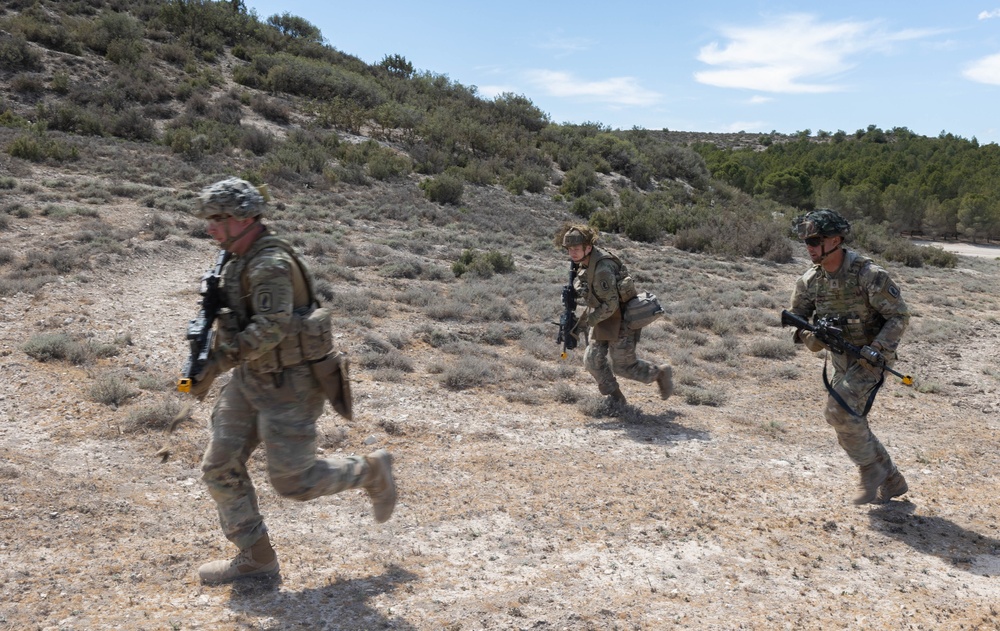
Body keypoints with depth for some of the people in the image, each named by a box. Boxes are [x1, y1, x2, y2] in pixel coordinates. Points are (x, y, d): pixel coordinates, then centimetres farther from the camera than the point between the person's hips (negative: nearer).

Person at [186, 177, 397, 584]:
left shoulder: (270, 264, -22)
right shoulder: (239, 261, 9)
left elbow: (271, 327, -33)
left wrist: (216, 363, -34)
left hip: (289, 385, -9)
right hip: (250, 380, 9)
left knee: (293, 481, -3)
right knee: (219, 468, 4)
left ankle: (371, 471, 21)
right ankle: (256, 558, 16)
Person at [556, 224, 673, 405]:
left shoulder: (602, 269, -30)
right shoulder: (585, 263, 0)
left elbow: (610, 305, -29)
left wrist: (586, 321, -19)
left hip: (621, 321, -9)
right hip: (605, 319, 9)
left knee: (622, 366, 3)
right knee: (593, 360, 6)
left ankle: (661, 373, 25)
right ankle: (615, 398, 20)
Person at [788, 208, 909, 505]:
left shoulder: (869, 275, -21)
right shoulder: (809, 280, -3)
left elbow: (899, 316, -15)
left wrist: (875, 350, -26)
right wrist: (809, 336, -17)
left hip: (870, 358, -7)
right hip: (841, 359, 7)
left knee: (840, 411, -22)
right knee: (849, 425, 8)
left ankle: (871, 471, 0)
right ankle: (891, 482, 26)